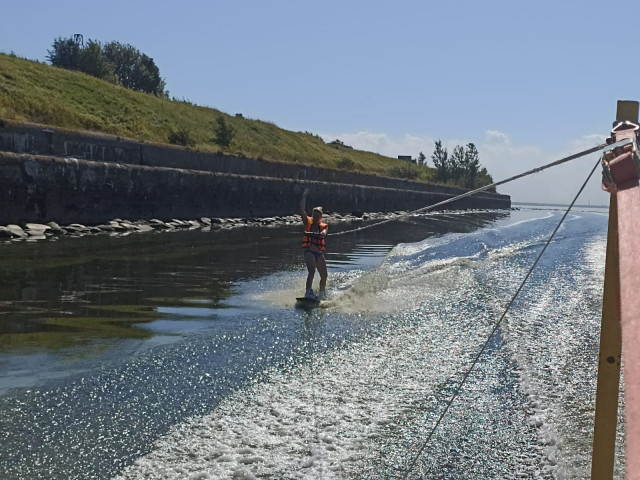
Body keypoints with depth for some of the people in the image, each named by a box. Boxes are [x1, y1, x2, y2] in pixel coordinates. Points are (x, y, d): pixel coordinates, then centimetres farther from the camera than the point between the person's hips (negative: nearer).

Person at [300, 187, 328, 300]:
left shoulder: (323, 226, 10)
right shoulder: (308, 223, 7)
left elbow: (324, 232, -13)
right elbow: (302, 210, -2)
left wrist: (321, 234, -36)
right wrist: (304, 196, -2)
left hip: (320, 253, 4)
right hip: (309, 252, -3)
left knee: (324, 276, 9)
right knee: (312, 271, -25)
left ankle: (321, 295, 28)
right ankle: (308, 292, -36)